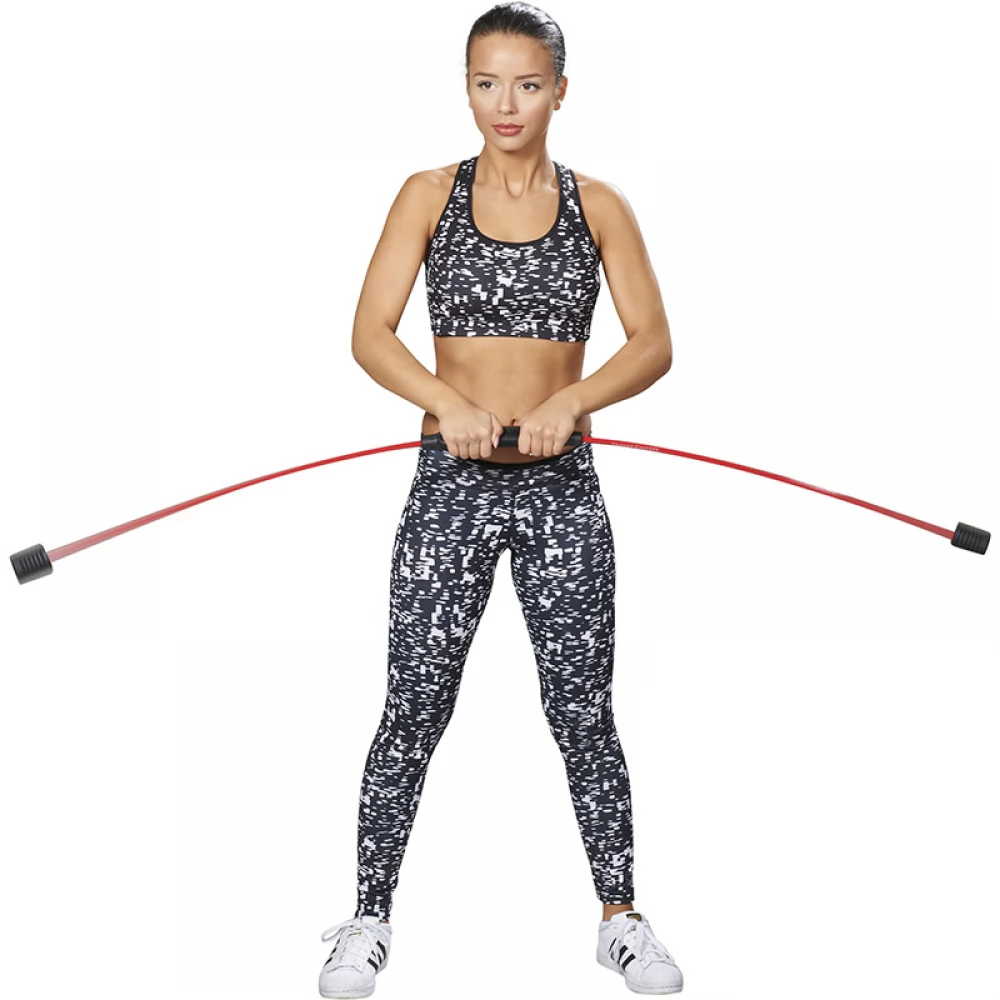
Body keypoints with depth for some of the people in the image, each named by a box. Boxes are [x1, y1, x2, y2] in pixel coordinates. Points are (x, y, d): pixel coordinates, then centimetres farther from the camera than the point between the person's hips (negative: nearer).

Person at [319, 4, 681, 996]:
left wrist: (569, 401, -22)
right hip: (453, 480, 0)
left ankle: (620, 917, 23)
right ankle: (369, 917, 17)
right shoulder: (429, 195, 2)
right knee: (412, 710, 3)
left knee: (583, 711, 8)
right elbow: (370, 333, -6)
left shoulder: (597, 204, 4)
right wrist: (451, 404, -23)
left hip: (562, 485, 1)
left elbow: (654, 344, -3)